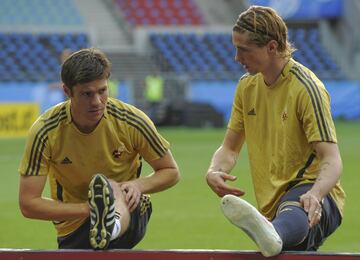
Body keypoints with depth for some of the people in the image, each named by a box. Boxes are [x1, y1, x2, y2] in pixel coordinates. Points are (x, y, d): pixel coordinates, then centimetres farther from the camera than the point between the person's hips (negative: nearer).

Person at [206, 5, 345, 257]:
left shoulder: (307, 88, -12)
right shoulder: (247, 86, 11)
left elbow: (332, 160, -19)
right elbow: (230, 148, 18)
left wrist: (314, 195, -41)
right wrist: (214, 172, -7)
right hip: (273, 204, 10)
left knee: (291, 213, -46)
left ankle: (273, 234, -78)